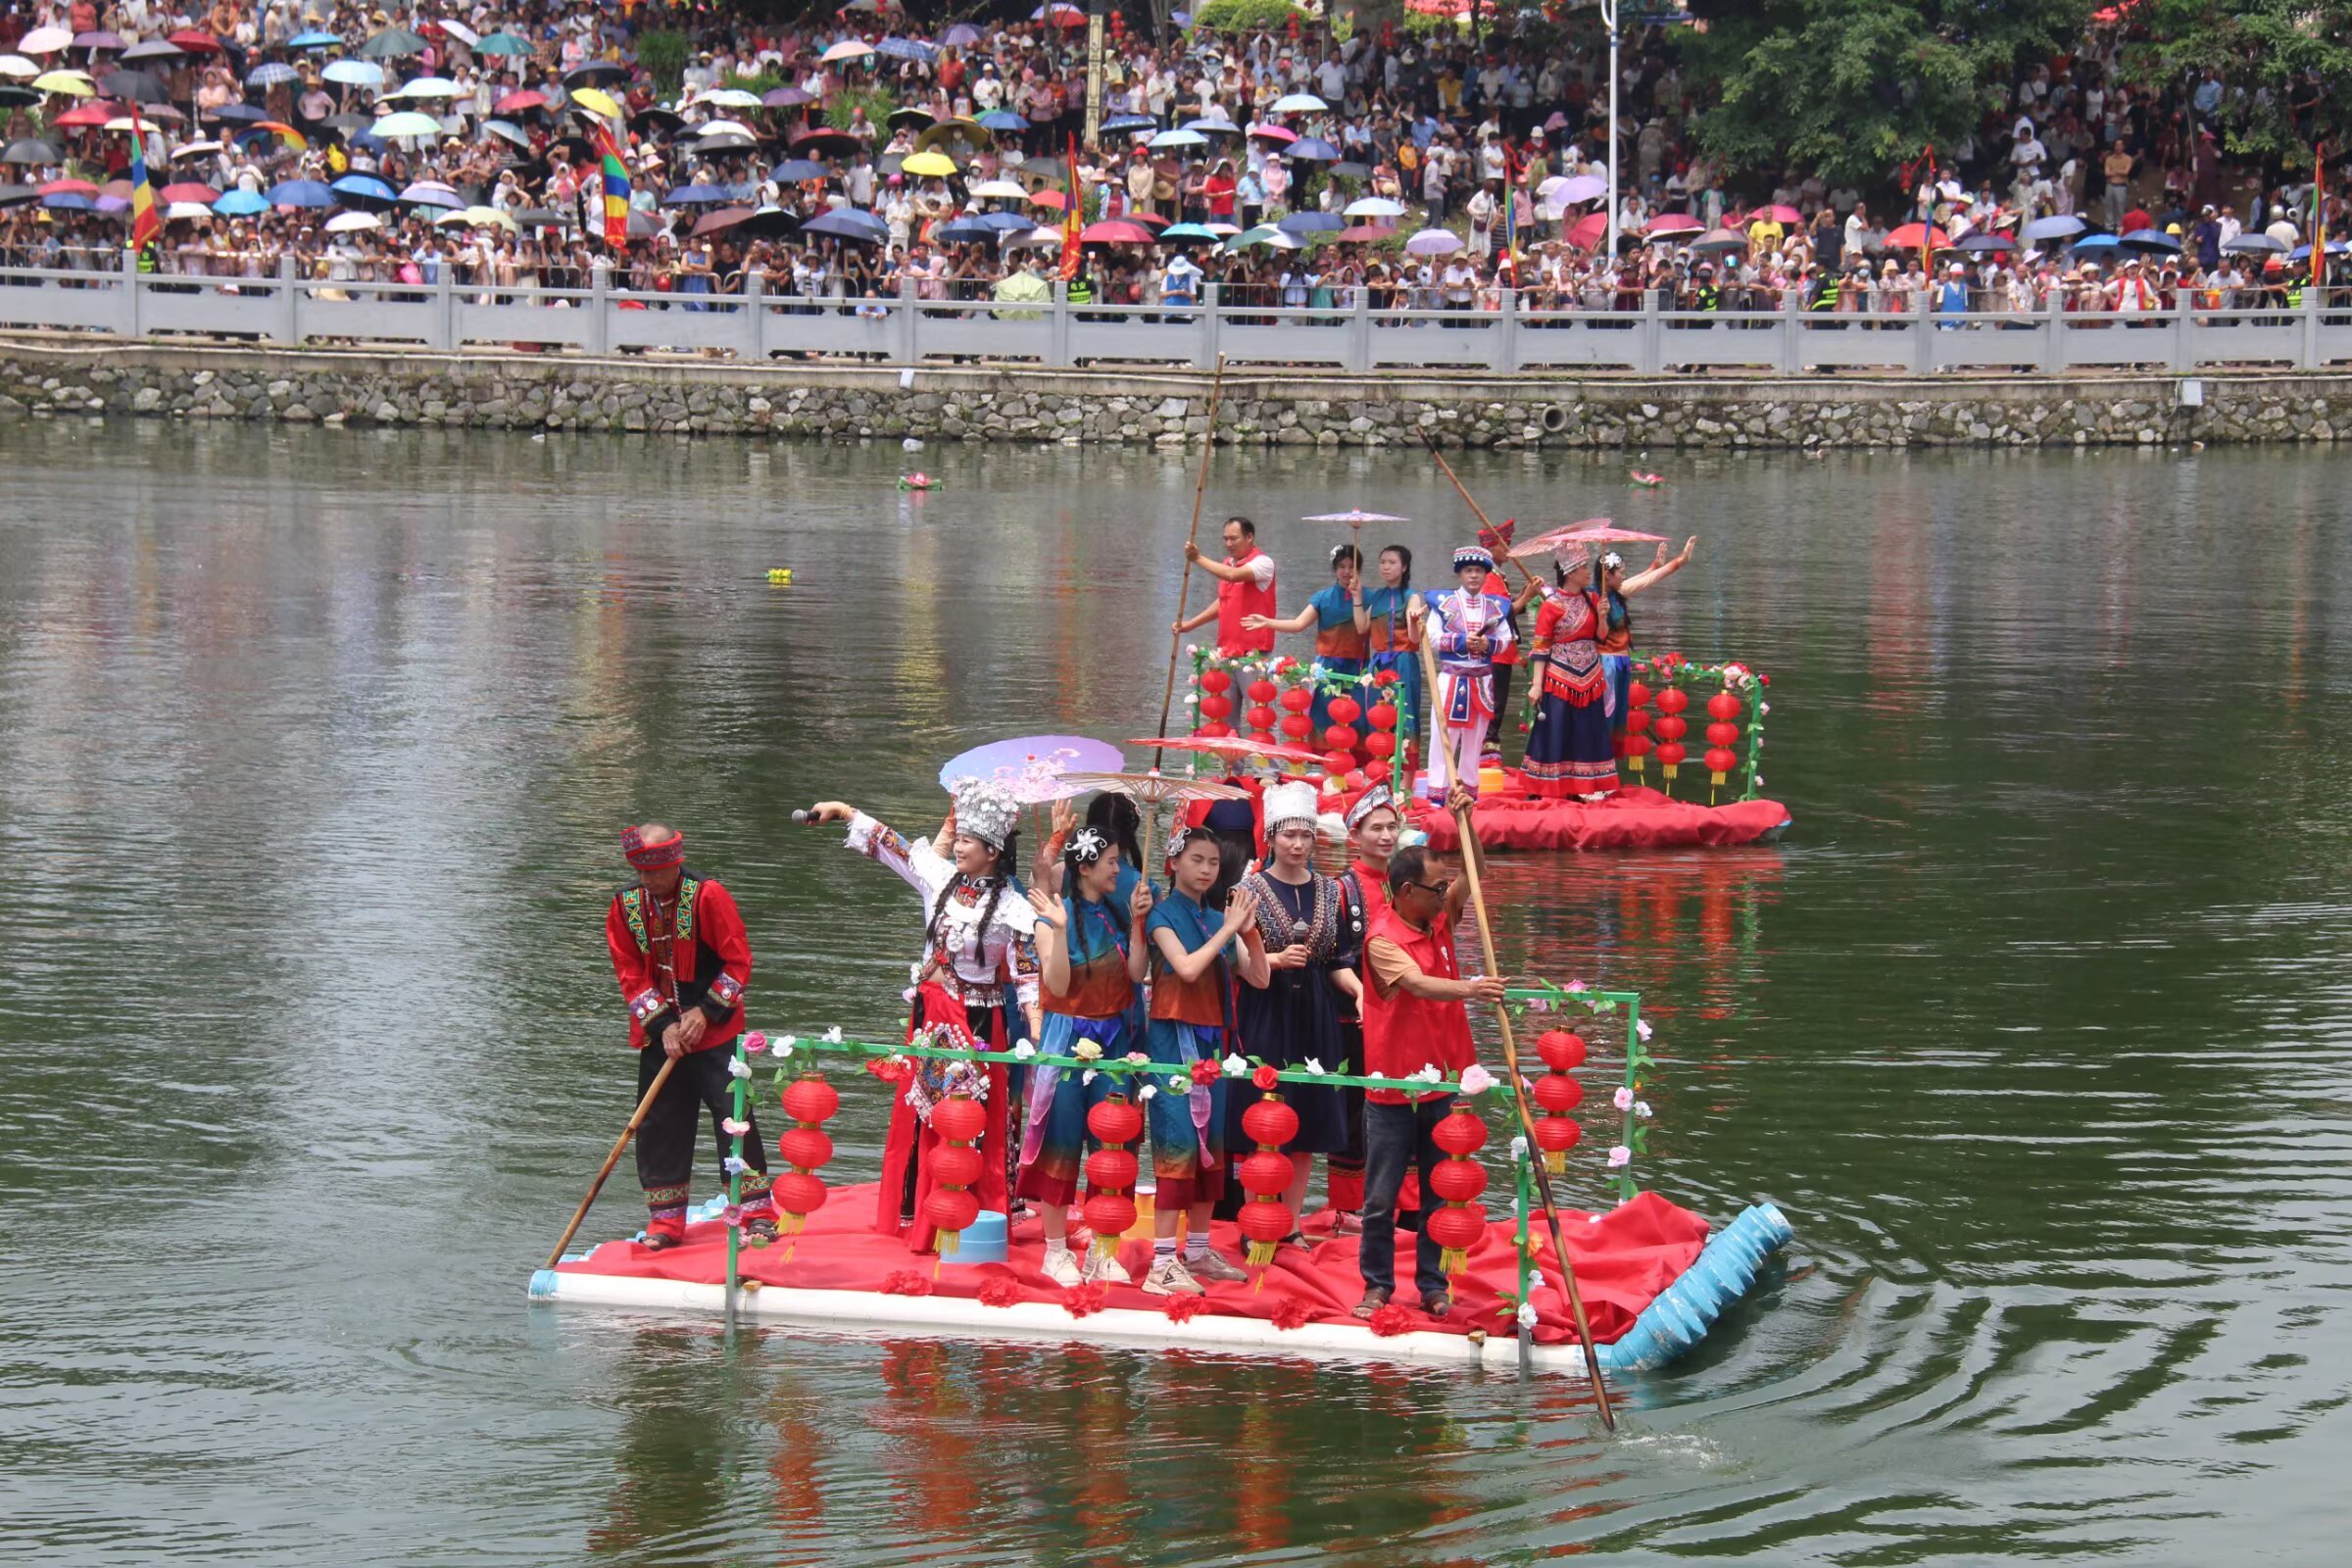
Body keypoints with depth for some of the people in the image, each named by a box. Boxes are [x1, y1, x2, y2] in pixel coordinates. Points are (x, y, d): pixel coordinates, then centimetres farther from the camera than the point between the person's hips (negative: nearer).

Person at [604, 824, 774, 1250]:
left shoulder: (708, 895, -11)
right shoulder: (625, 906, 0)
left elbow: (739, 961, -9)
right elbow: (630, 974, 1)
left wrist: (705, 1012, -15)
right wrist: (662, 1024, -11)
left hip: (715, 1034, -4)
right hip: (659, 1036, 4)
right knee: (659, 1125, 5)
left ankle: (757, 1215, -1)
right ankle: (666, 1220, 15)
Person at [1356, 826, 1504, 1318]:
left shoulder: (1439, 921, 4)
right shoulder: (1382, 940, -17)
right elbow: (1418, 984, -34)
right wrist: (1468, 989, -52)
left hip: (1440, 1085, 6)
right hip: (1392, 1091, -6)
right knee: (1381, 1196, 4)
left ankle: (1432, 1286, 18)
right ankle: (1377, 1285, 16)